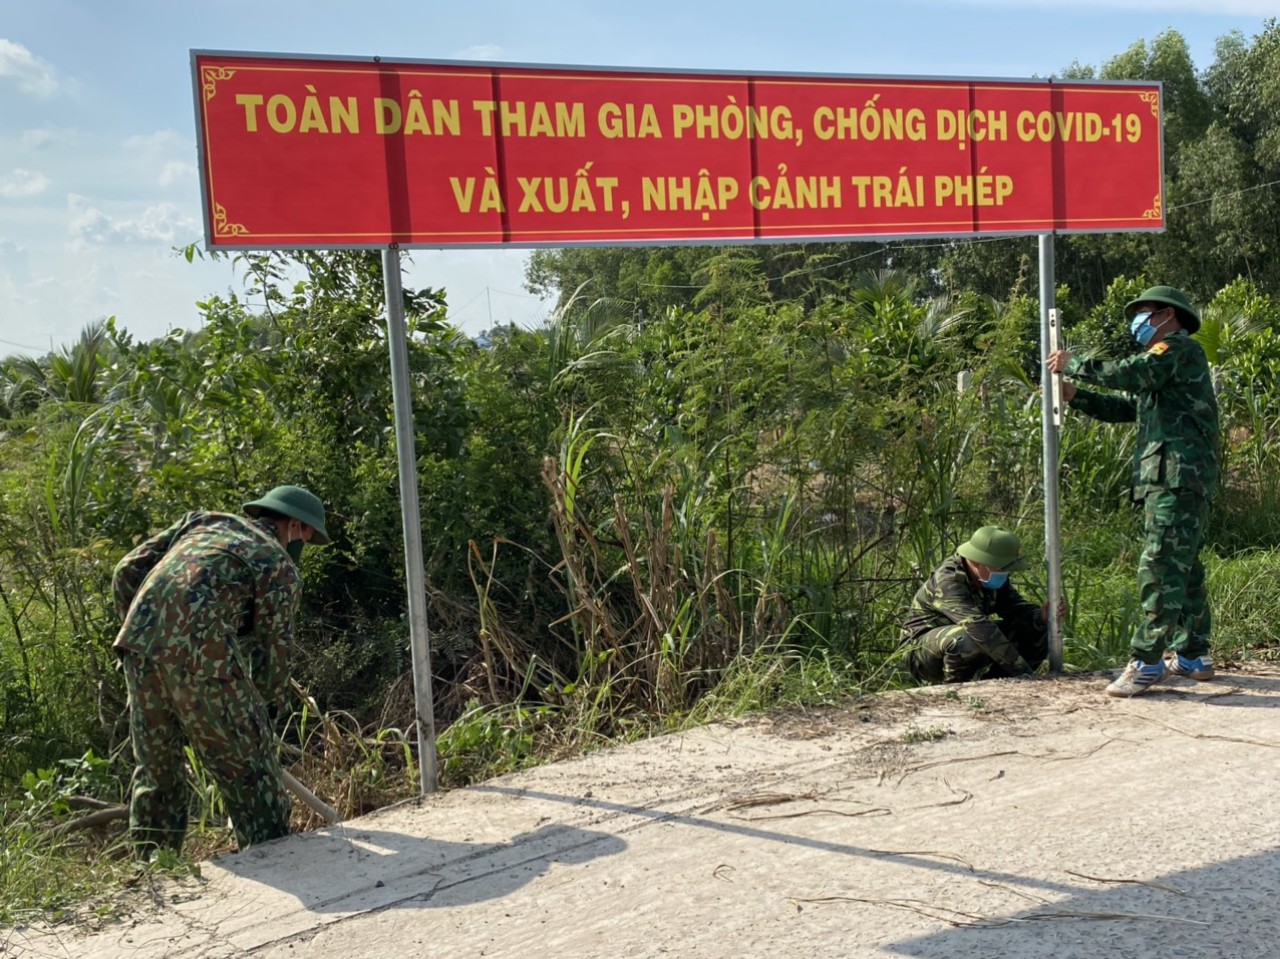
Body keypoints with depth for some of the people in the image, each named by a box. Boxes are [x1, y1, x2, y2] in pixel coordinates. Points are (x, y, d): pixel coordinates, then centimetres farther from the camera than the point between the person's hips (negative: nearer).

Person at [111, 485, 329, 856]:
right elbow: (273, 648, 7)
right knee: (250, 772, 5)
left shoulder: (202, 520, 26)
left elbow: (128, 570, 20)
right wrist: (265, 709, 21)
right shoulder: (280, 566, 9)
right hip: (202, 656, -6)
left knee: (155, 768, 21)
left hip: (139, 646, 6)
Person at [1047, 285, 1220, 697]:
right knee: (1183, 568, 14)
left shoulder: (1181, 349, -4)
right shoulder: (1164, 362, 28)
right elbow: (1125, 407, 25)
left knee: (1160, 566, -14)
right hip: (1168, 478, 11)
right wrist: (1074, 395, 13)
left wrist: (1074, 364, -10)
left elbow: (1130, 373, -20)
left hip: (1178, 477, -11)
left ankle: (1146, 661, -16)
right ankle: (1193, 655, 21)